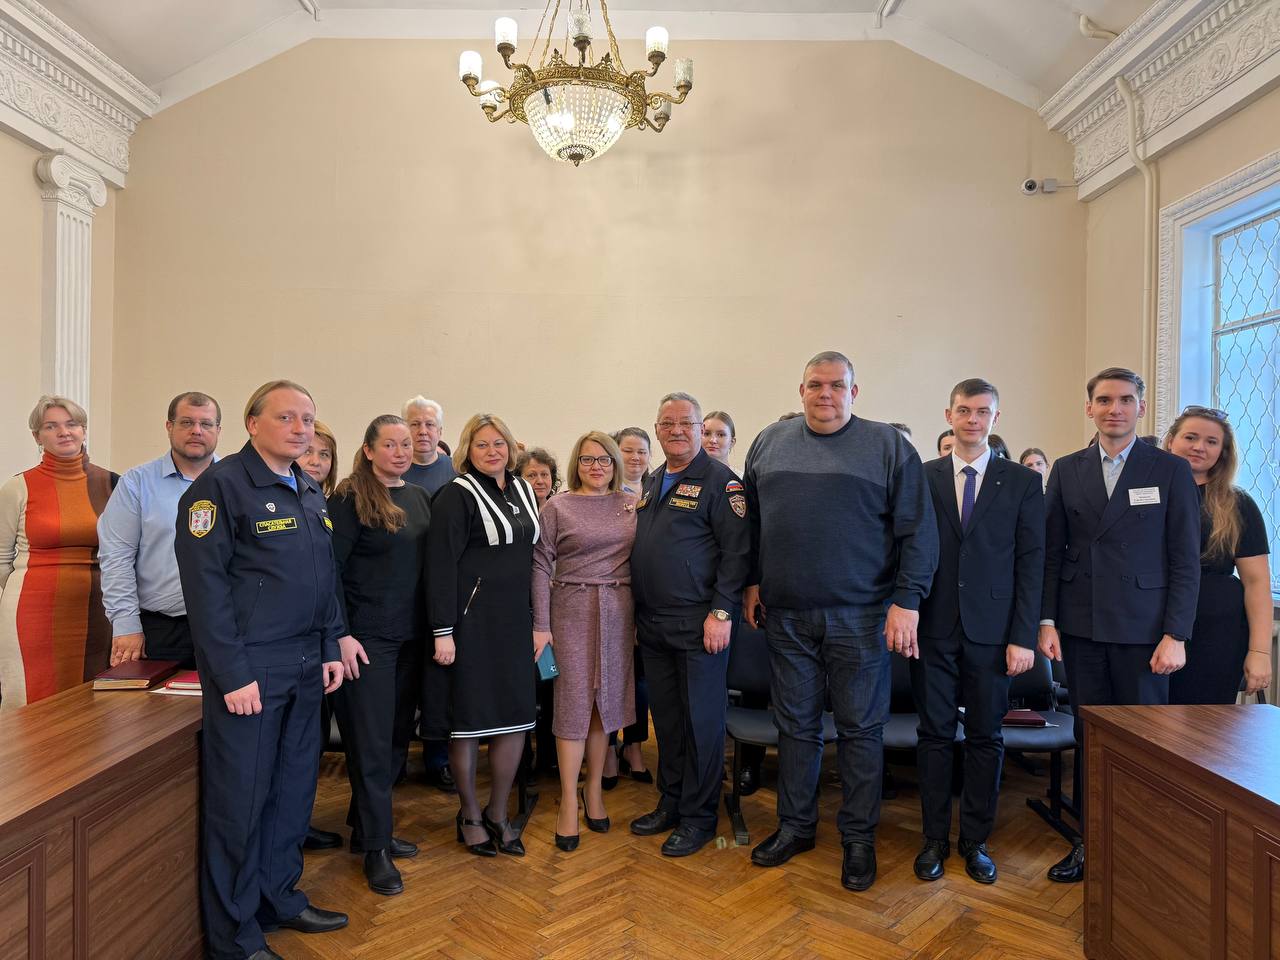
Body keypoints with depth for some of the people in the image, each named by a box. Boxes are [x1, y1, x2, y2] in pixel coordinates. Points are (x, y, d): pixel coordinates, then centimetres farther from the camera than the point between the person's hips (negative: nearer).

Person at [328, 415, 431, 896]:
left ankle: (366, 826, 31)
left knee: (397, 736, 14)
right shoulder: (350, 499, -9)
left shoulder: (419, 497, 10)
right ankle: (375, 848, 14)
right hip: (367, 637, -6)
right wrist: (341, 635, -17)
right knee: (372, 742, 1)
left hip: (410, 635, 7)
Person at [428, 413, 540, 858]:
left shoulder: (522, 490, 11)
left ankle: (498, 813, 26)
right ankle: (470, 814, 25)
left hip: (515, 620, 6)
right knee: (471, 719, 6)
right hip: (473, 620, -6)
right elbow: (441, 566, -13)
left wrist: (539, 619, 15)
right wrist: (443, 632, -17)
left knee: (517, 718, 9)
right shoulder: (457, 495, -9)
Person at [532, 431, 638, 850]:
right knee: (574, 701, 0)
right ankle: (568, 802, 11)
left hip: (619, 610, 3)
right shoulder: (557, 507, 0)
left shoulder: (631, 504, 7)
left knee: (607, 699, 8)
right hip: (572, 608, -3)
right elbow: (541, 565, -4)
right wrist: (540, 625, -8)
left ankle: (594, 791, 23)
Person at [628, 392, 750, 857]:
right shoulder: (652, 482, 15)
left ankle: (698, 816, 18)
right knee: (665, 716, 16)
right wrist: (637, 612, 14)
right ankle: (670, 802, 30)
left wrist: (722, 613, -18)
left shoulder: (720, 480, -8)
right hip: (653, 626, 7)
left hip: (699, 625, -7)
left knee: (701, 720, 3)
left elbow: (737, 550, -13)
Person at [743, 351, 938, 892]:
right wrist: (752, 583, 11)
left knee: (861, 729, 8)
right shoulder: (769, 444, 9)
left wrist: (907, 601, -11)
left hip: (859, 616, -3)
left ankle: (859, 838, 24)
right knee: (795, 726, 14)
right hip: (786, 616, 3)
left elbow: (918, 530, -5)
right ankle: (795, 826, 29)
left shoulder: (888, 447, -2)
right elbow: (751, 521, 14)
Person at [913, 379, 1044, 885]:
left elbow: (1031, 563, 0)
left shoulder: (1022, 482, 3)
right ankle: (935, 839, 22)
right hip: (933, 629, 0)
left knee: (985, 738, 10)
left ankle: (975, 841, 26)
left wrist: (1023, 636, -6)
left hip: (991, 632, 0)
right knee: (935, 736, 8)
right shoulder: (921, 477, 3)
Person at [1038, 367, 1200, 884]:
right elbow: (1050, 551, 7)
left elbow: (1185, 560, -2)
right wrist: (1047, 621, 1)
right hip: (1081, 628, 2)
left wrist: (1176, 634, -8)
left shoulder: (1171, 470, 0)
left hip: (1142, 629, -2)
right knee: (1090, 738, 11)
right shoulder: (1067, 470, 7)